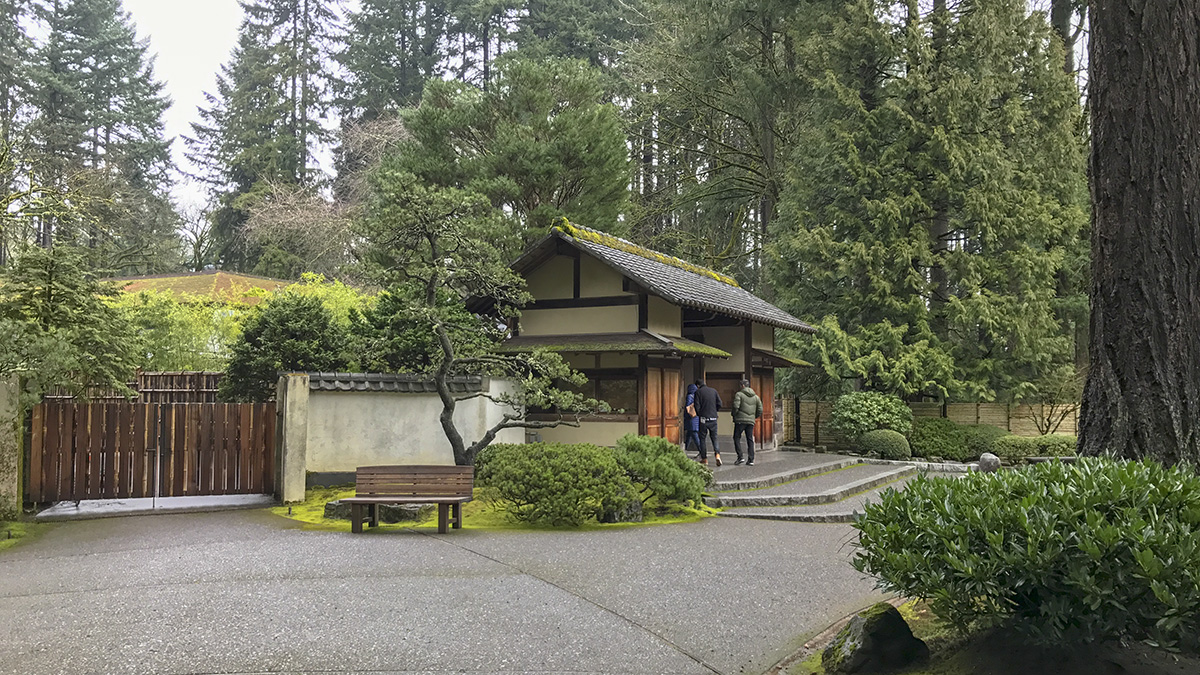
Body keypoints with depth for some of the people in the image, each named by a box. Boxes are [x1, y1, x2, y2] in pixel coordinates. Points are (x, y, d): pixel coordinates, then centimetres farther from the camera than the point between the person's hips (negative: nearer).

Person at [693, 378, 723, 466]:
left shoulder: (698, 392, -2)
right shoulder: (713, 391, 8)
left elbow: (697, 406, -8)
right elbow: (719, 404, 4)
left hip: (703, 419, -3)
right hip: (713, 418, 3)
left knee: (702, 439, 8)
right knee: (714, 437, 9)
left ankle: (704, 458, 7)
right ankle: (717, 455, -13)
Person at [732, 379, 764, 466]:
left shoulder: (739, 394, -3)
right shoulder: (755, 396, 12)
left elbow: (736, 406, -15)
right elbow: (760, 410, 9)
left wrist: (734, 416, 1)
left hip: (740, 420, -5)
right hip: (751, 421, 5)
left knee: (736, 438, 6)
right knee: (750, 440, 7)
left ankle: (740, 457, -4)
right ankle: (751, 460, 2)